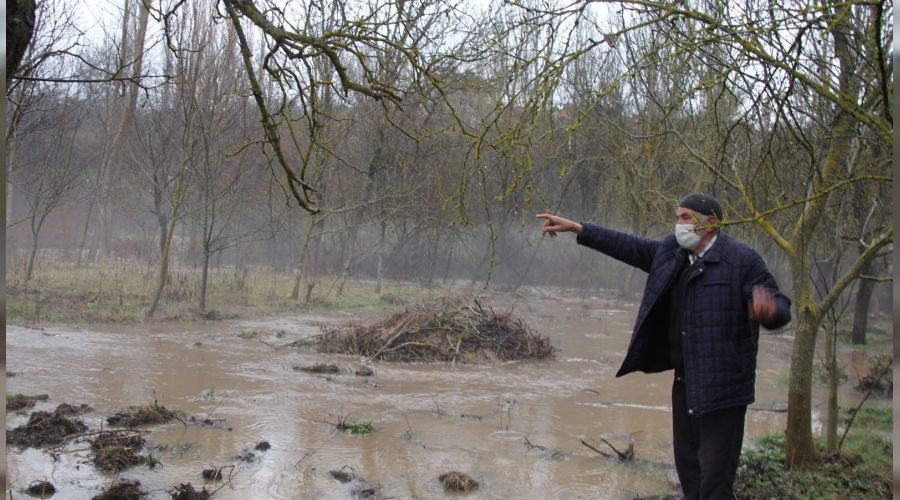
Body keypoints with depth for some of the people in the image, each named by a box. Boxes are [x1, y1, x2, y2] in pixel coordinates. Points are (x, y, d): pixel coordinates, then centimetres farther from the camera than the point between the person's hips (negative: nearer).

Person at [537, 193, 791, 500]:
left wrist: (770, 310, -40)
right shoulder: (671, 252, 7)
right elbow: (629, 246, 14)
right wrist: (576, 228, 11)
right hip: (685, 382, 8)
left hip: (721, 386, -7)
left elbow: (781, 307, -15)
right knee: (687, 464, 19)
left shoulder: (742, 260, -13)